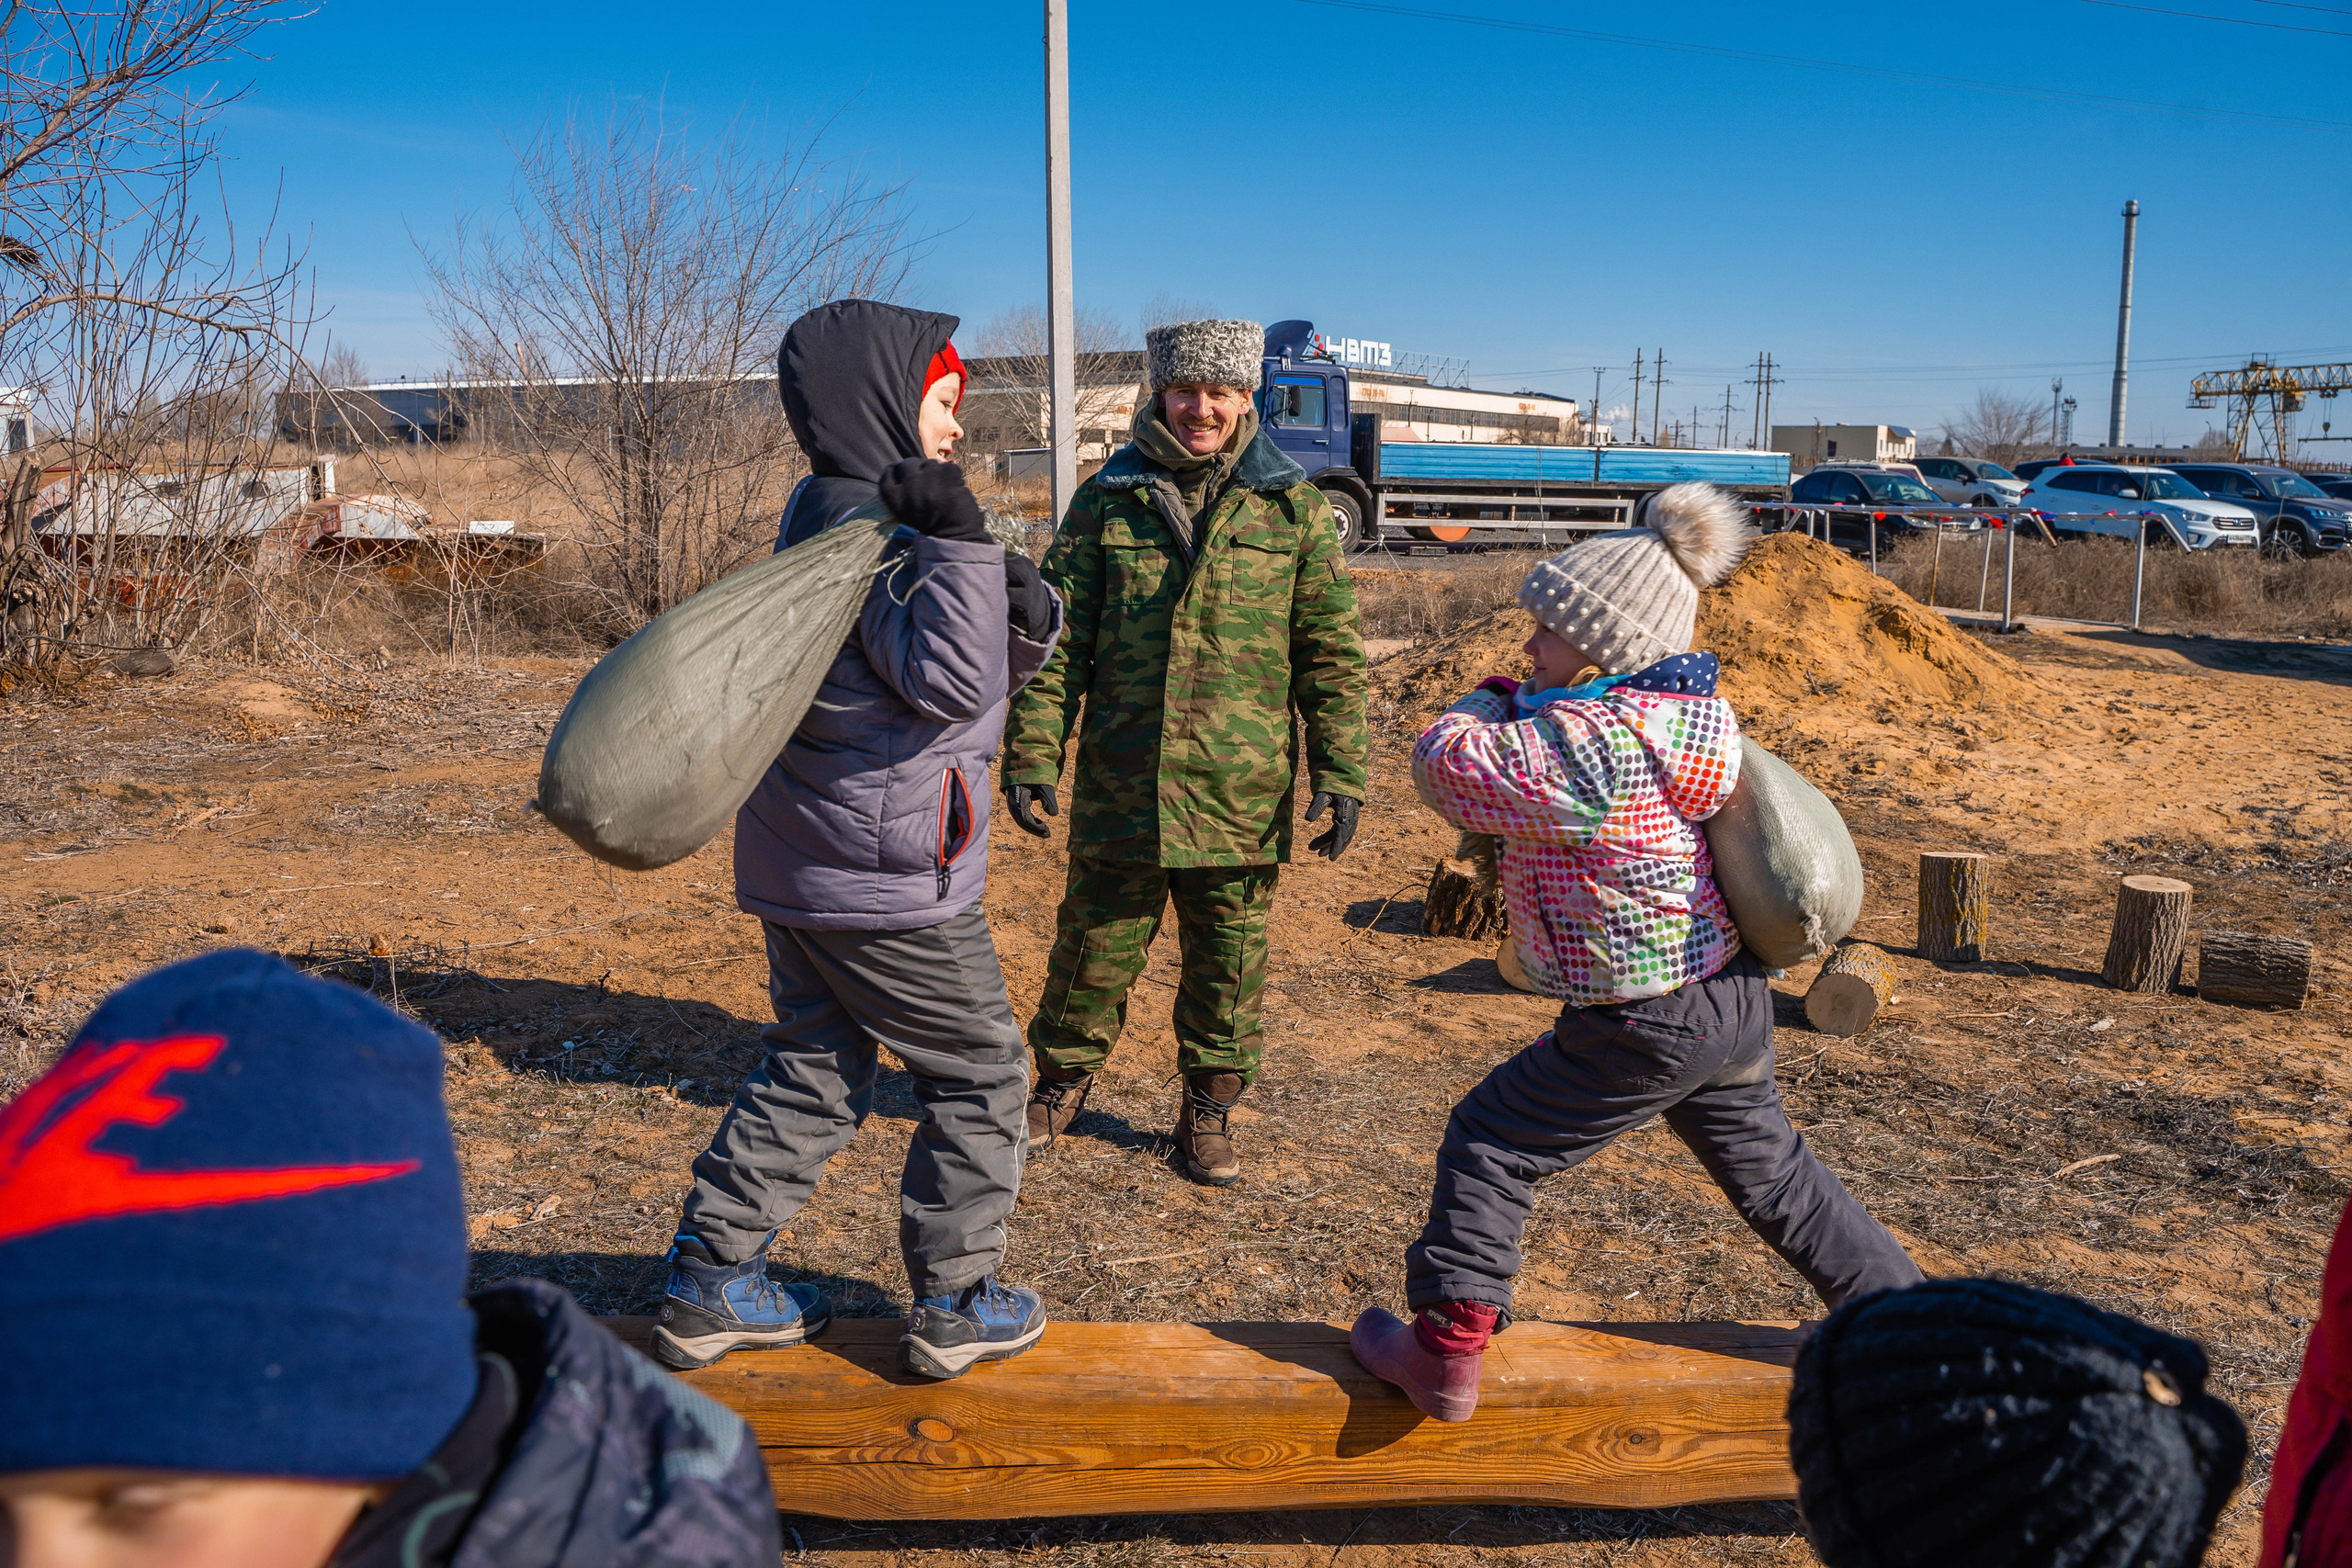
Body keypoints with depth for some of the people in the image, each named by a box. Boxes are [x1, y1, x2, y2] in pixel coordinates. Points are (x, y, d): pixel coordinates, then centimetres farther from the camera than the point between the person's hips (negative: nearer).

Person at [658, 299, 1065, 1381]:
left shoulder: (830, 513, 15)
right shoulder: (868, 523, -17)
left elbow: (988, 671, 15)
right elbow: (948, 683, -26)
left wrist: (1026, 619, -6)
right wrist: (961, 546, -29)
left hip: (801, 861, 10)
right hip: (884, 879, -10)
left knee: (812, 1072, 19)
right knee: (979, 1072, 7)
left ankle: (709, 1285, 24)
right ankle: (952, 1306, 18)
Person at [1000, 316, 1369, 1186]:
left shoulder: (1293, 508, 3)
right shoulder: (1107, 500, 3)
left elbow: (1331, 652, 4)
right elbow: (1056, 636, 3)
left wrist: (1340, 772, -1)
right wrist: (1031, 755, -4)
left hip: (1242, 789, 0)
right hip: (1120, 782, 0)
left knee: (1228, 960, 11)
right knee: (1094, 944, 12)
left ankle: (1209, 1110, 30)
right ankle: (1063, 1081, 36)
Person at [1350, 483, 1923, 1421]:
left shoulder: (1590, 741, -25)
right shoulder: (1688, 715, 5)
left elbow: (1447, 769, -20)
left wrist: (1484, 707, -2)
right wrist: (1522, 707, 4)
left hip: (1643, 1027, -9)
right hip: (1732, 1002, 9)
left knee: (1489, 1144, 4)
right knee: (1773, 1176, 25)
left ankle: (1446, 1351, 8)